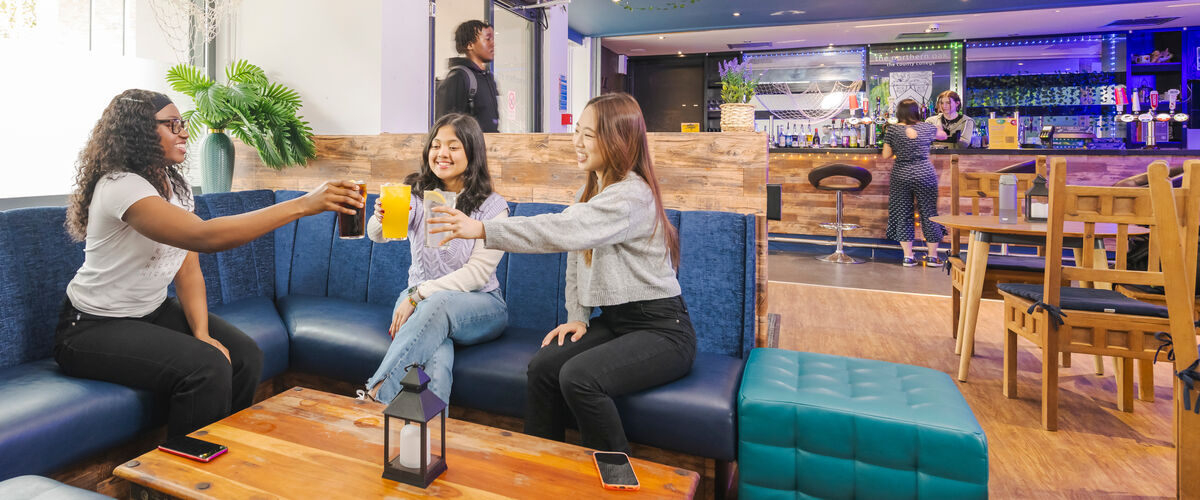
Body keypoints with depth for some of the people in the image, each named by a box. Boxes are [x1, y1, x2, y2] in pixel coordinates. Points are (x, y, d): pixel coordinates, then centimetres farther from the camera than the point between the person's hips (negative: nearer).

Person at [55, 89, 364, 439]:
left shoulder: (177, 187, 4)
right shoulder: (120, 186, -23)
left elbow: (188, 269, 1)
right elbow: (205, 237, -39)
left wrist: (202, 332, -14)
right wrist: (303, 204, -44)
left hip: (152, 311, 7)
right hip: (93, 329, -7)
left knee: (245, 356, -10)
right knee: (206, 368, -27)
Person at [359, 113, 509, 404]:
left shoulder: (493, 207, -6)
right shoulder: (416, 193, 3)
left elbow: (477, 273, -14)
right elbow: (376, 235, -15)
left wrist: (419, 295, -23)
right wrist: (382, 218, -40)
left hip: (478, 306, -1)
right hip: (421, 301, 2)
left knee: (438, 304, -37)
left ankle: (375, 394, -35)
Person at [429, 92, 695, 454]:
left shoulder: (632, 195, -19)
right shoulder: (592, 190, 11)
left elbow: (562, 231, -32)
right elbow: (575, 255, 14)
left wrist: (483, 230, -32)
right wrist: (577, 317, 2)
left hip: (661, 329, -8)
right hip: (613, 321, 8)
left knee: (578, 377, -27)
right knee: (543, 366, -13)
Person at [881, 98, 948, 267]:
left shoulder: (892, 130, -3)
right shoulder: (927, 128, 2)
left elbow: (885, 155, -1)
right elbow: (944, 136, 22)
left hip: (900, 176, 0)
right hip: (925, 175, 0)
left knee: (902, 215, 6)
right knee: (929, 214, 8)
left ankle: (908, 256, 7)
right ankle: (932, 256, 13)